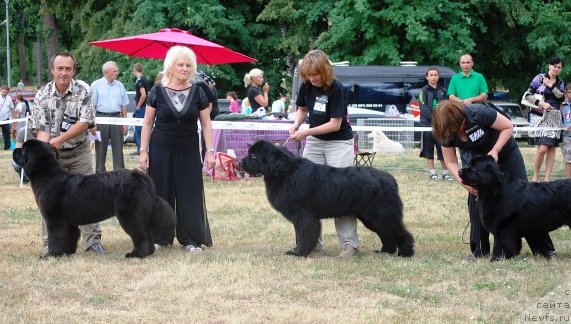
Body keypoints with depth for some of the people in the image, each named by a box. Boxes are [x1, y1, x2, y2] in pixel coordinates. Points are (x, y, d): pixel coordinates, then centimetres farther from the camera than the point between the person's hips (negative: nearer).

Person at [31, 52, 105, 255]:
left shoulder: (83, 91, -10)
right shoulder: (42, 95, -7)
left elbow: (84, 122, -16)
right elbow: (42, 129, -10)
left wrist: (60, 139, -25)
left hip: (79, 153, -1)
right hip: (52, 155, 1)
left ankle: (92, 241, 4)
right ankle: (50, 244, 7)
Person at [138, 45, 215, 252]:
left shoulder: (197, 93, 1)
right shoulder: (157, 92, -2)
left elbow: (206, 125, 4)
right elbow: (147, 123, 2)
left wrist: (210, 151, -3)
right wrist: (143, 151, -3)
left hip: (188, 152, 1)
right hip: (161, 151, -1)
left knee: (190, 195, 2)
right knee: (160, 193, 5)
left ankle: (191, 239, 9)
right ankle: (160, 237, 14)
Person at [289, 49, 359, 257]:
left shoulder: (336, 88, -19)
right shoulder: (307, 86, -3)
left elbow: (335, 124, -20)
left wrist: (306, 132, -22)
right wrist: (296, 124, -5)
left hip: (339, 143, -6)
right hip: (314, 142, 6)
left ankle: (349, 243, -9)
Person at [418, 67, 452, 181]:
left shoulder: (443, 91, 12)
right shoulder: (424, 91, 2)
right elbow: (423, 108, -7)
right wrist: (434, 118, -18)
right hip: (427, 123, -2)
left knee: (443, 149, 0)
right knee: (429, 149, 2)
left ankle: (445, 172, 6)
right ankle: (432, 172, 8)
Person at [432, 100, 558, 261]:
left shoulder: (479, 113, -35)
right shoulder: (445, 132, -21)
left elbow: (508, 126, -23)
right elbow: (451, 162, -13)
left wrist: (494, 151, -30)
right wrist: (464, 182, -28)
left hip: (505, 152, -4)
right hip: (479, 158, 4)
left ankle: (545, 249, -1)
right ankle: (479, 250, -2)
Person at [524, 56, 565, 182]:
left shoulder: (560, 82, 13)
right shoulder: (539, 78, -2)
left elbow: (562, 98, 0)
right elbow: (527, 95, -5)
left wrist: (551, 86, -9)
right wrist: (542, 103, -17)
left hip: (555, 118, 5)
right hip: (540, 116, -5)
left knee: (552, 148, 2)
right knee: (542, 148, -17)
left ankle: (547, 178, 6)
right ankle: (535, 176, -3)